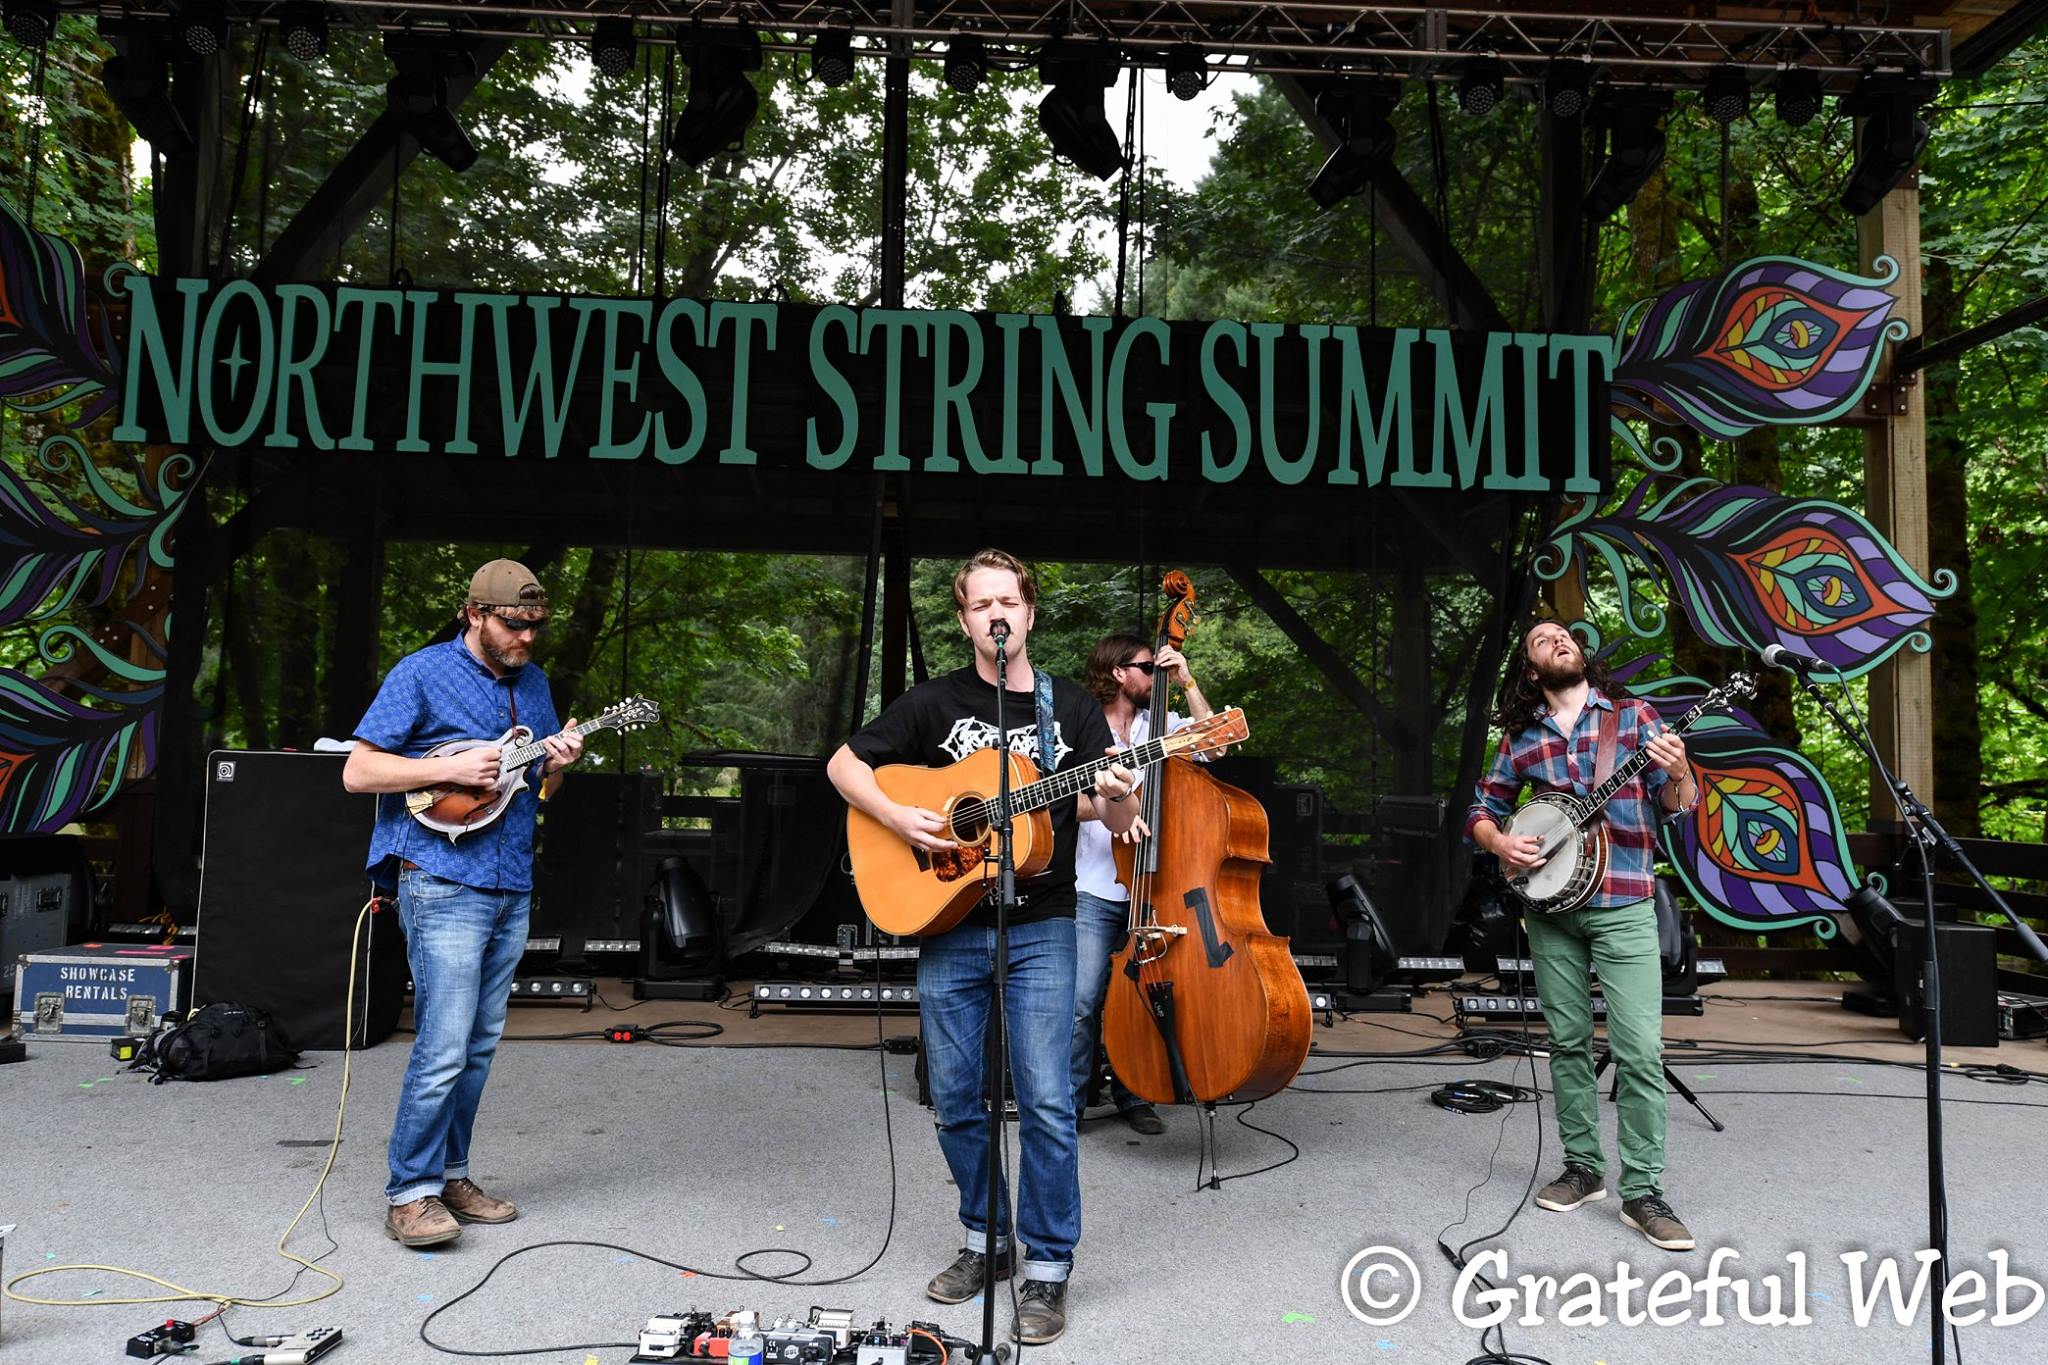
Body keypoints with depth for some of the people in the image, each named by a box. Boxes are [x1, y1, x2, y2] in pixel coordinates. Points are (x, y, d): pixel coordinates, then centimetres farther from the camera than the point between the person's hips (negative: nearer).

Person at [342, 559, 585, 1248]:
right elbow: (358, 771, -9)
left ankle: (450, 1174, 24)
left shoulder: (532, 681, 14)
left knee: (480, 1044, 12)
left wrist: (555, 767, -3)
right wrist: (452, 768, -18)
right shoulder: (422, 673, -5)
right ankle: (410, 1192, 5)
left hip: (512, 887, 7)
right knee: (443, 1047, -8)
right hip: (442, 885, -7)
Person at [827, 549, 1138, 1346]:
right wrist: (895, 816, -11)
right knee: (955, 1100, 10)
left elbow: (1118, 823, 0)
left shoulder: (1071, 708, 1)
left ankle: (1047, 1267, 13)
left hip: (1040, 930, -1)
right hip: (948, 927, 2)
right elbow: (843, 764, 6)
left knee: (1046, 1103, -4)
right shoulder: (934, 704, 1)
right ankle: (985, 1240, 31)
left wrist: (1115, 799, -23)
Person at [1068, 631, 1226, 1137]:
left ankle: (1133, 1095, 25)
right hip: (1096, 892, -3)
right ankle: (1068, 1101, 6)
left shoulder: (1164, 725, 11)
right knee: (1082, 1001, -9)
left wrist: (1187, 684, -5)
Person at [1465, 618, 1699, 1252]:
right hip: (1550, 904, 3)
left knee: (1640, 1051, -8)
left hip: (1623, 907, -2)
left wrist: (1676, 773, -20)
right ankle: (1584, 1167, 23)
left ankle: (1643, 1191, 1)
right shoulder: (1520, 739, 8)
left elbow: (1675, 806, 1)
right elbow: (1481, 810, 14)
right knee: (1568, 1043, 9)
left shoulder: (1631, 715, 3)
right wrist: (1500, 844, -7)